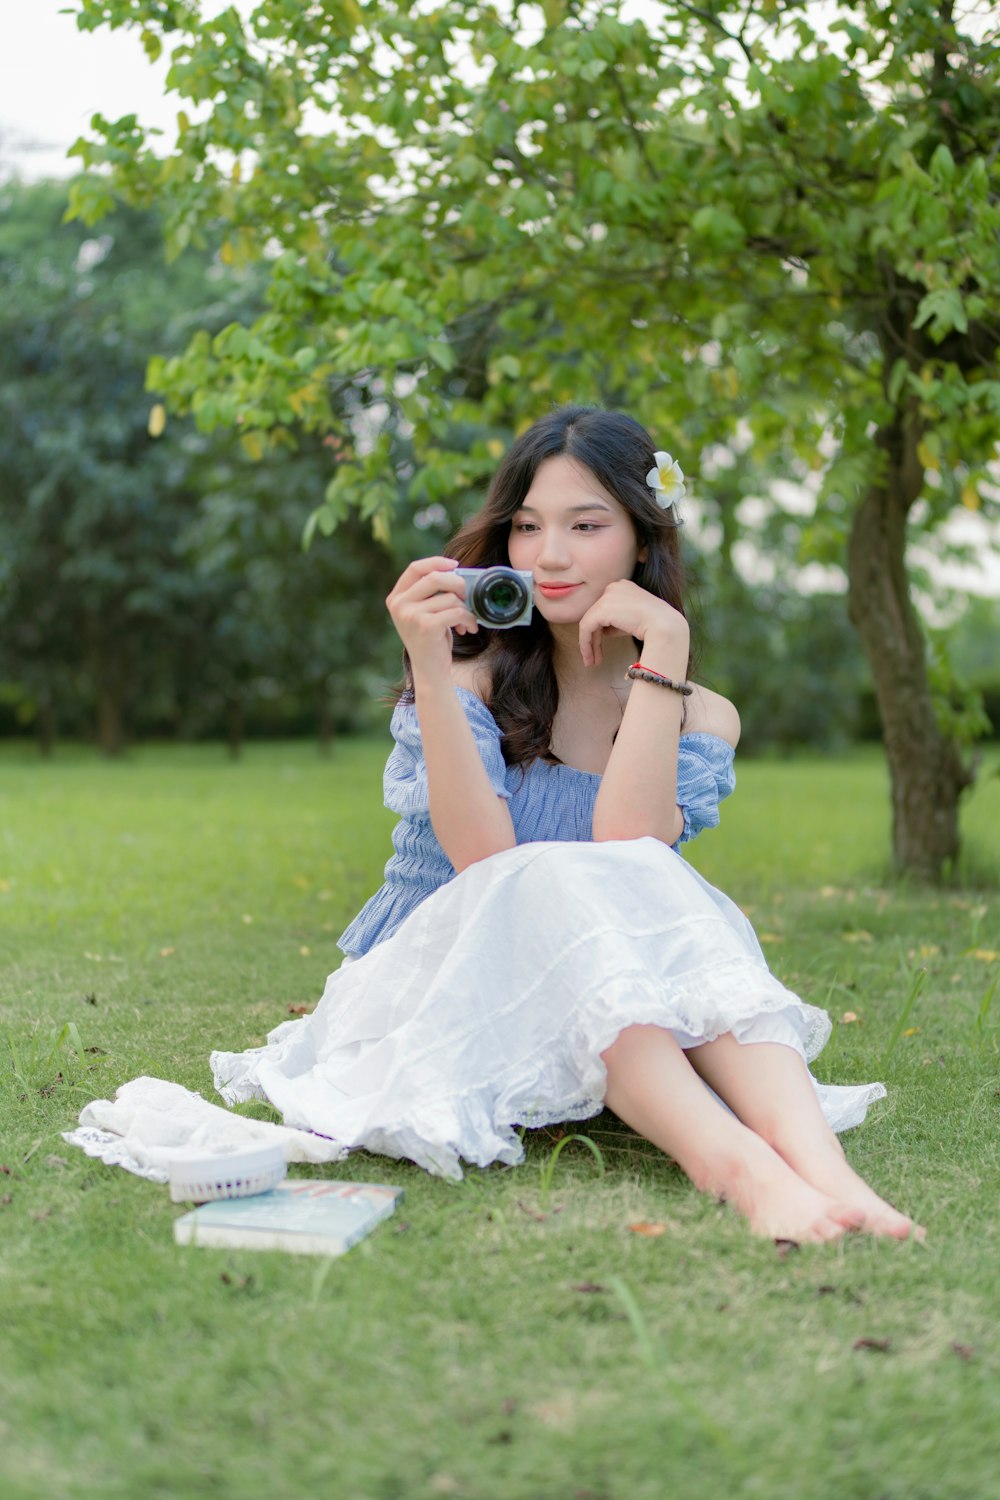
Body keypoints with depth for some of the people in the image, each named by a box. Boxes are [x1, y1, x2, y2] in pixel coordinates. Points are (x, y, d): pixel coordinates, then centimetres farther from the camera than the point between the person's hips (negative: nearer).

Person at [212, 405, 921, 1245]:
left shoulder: (702, 717, 4)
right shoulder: (474, 678, -2)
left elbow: (628, 850, -17)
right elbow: (485, 862, -19)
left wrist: (664, 650, -16)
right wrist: (430, 671, -27)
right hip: (442, 980, -2)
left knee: (657, 898, -30)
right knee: (555, 886, -33)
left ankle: (818, 1167, -51)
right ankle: (735, 1166, -54)